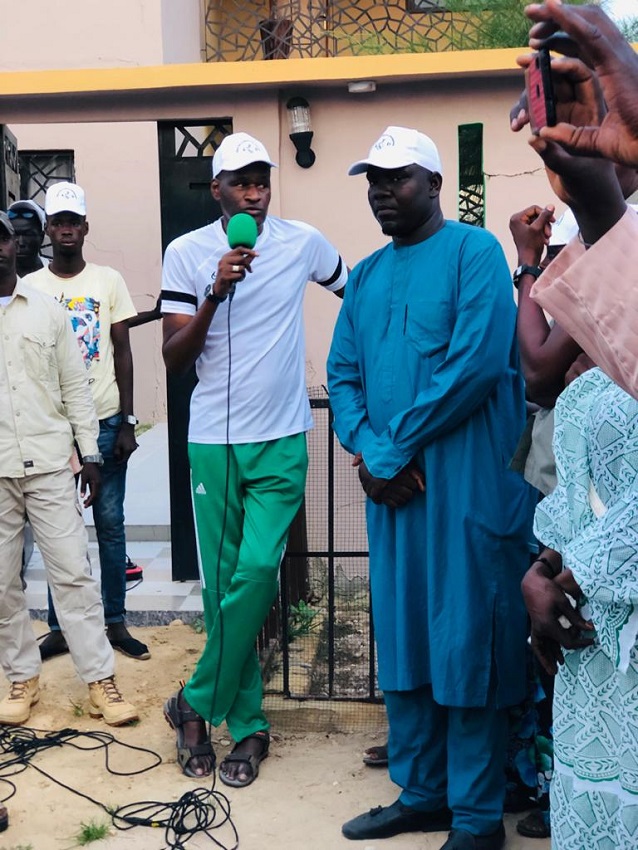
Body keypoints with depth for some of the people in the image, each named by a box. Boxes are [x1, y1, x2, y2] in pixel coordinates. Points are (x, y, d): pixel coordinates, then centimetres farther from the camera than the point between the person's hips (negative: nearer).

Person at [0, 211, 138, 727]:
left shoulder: (49, 311, 5)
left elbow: (75, 387, 7)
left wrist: (91, 454, 2)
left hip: (50, 464, 0)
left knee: (73, 572, 1)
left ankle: (101, 681, 7)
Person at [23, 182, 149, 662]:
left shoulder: (109, 281, 3)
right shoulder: (29, 287, 3)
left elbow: (123, 354, 4)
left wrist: (126, 422, -2)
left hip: (104, 422, 0)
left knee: (110, 523, 5)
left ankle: (116, 621, 16)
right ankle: (60, 627, 16)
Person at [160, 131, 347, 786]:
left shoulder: (302, 243, 0)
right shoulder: (187, 254, -1)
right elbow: (174, 359, -4)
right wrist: (216, 293, -17)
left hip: (281, 441, 0)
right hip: (213, 442, 1)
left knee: (256, 572, -11)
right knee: (222, 584, 4)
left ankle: (196, 705, 9)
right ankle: (247, 725, 19)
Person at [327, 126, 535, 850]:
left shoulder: (474, 251, -5)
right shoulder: (365, 276, 15)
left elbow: (477, 362, -17)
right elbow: (341, 373, 11)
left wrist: (392, 449, -13)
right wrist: (367, 451, -7)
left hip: (465, 482, -7)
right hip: (391, 483, 7)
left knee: (467, 645, 1)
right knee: (402, 639, 14)